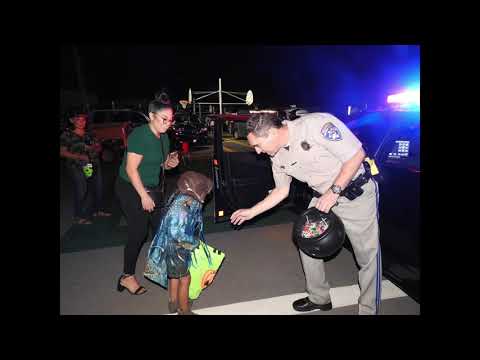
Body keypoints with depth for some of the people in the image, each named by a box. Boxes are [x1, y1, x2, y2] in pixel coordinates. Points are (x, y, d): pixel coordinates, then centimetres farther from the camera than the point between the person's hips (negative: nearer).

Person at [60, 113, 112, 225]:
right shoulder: (67, 134, 0)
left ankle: (97, 210, 27)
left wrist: (93, 148, -8)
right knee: (81, 191, -7)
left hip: (95, 165, 5)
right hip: (77, 167, -5)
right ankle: (79, 217, 6)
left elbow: (99, 147, 15)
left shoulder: (89, 134, 14)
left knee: (98, 188, 7)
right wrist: (79, 156, -15)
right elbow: (62, 152, -4)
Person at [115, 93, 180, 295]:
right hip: (132, 190, -8)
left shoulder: (164, 138, 4)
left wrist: (170, 163, -7)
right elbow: (131, 169, -22)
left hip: (152, 189, 8)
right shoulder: (140, 135, -20)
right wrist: (144, 195, -20)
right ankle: (127, 277, 13)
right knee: (139, 232, -4)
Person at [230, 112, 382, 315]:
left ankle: (368, 310, 23)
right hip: (324, 198, 7)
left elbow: (357, 154, -22)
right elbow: (282, 191, 10)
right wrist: (251, 212, 9)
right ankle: (319, 298, 28)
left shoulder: (316, 124, -26)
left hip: (357, 192, -6)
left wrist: (334, 191, -23)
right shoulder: (278, 157, -4)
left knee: (368, 255, 2)